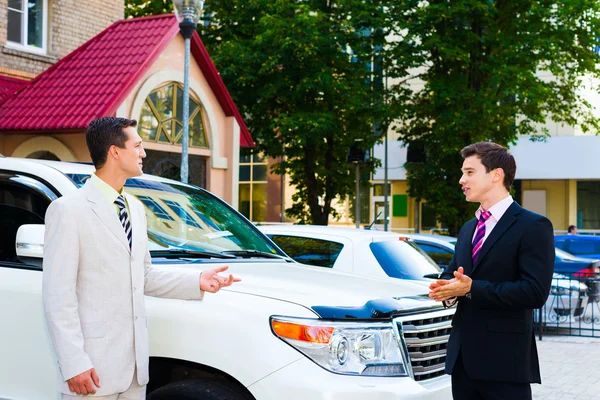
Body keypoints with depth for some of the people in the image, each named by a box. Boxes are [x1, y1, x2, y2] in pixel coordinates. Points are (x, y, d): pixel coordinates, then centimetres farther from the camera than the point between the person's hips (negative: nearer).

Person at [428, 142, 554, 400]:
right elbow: (451, 274, 21)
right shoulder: (468, 229, 18)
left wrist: (471, 288, -20)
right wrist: (446, 288, -4)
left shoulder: (533, 226, -8)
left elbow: (535, 292, -17)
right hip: (463, 357, 7)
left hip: (504, 360, -7)